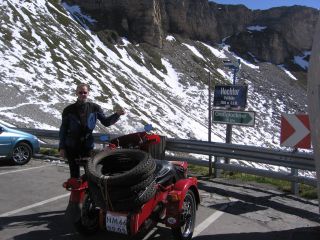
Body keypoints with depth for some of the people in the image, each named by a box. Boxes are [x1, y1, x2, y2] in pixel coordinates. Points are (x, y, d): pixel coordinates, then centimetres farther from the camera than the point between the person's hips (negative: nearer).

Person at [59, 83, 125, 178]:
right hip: (71, 146, 0)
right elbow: (63, 129, 3)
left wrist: (117, 114, -10)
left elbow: (106, 122, 7)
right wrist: (62, 147, 0)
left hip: (87, 146, 0)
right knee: (74, 174, 7)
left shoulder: (94, 108, 0)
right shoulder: (69, 110, -2)